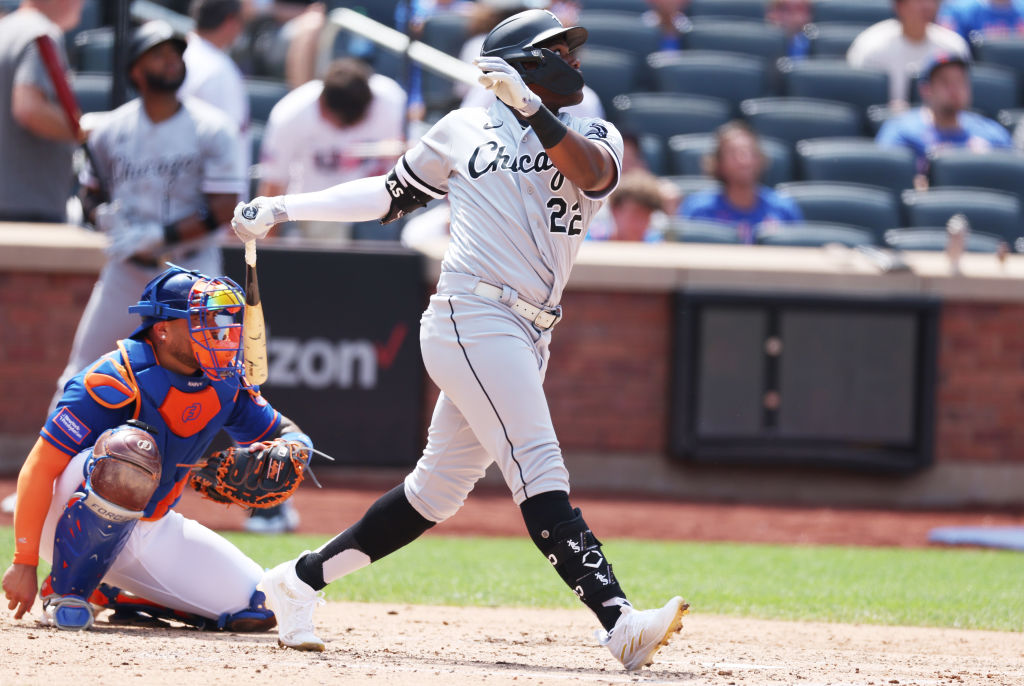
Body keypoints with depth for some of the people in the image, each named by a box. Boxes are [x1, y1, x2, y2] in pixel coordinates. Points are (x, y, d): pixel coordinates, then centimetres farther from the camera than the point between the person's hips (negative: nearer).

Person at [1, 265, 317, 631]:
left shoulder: (225, 385, -3)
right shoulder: (117, 379, -24)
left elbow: (292, 435, 6)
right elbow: (39, 468, -23)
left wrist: (286, 451, -20)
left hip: (151, 530, 7)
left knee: (257, 609, -6)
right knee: (132, 450, -38)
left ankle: (114, 596, 11)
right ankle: (66, 590, -20)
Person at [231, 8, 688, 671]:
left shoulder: (595, 138, 13)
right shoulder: (464, 130, 9)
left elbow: (592, 173, -12)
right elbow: (392, 193, 21)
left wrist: (531, 107, -23)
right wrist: (283, 208, 19)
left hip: (528, 337, 5)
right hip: (471, 314, -5)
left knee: (438, 491, 11)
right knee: (539, 471, -18)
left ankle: (300, 580, 25)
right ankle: (619, 622, -32)